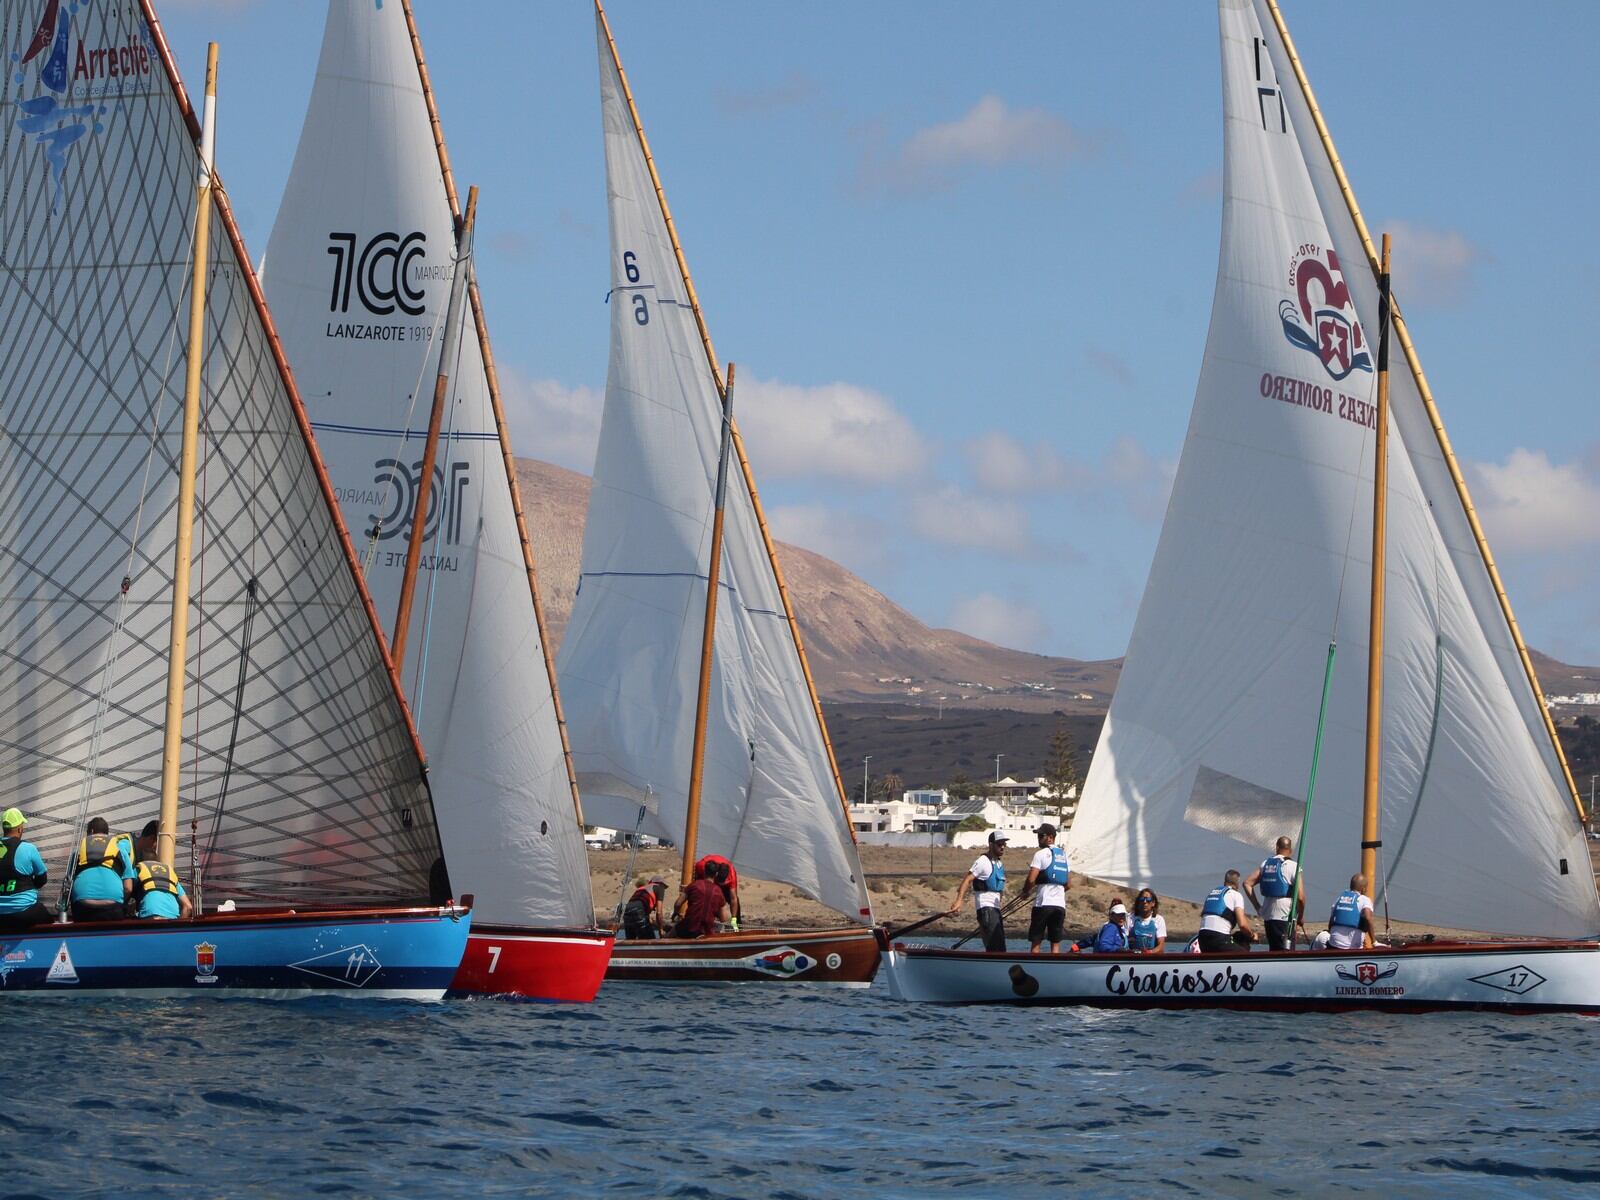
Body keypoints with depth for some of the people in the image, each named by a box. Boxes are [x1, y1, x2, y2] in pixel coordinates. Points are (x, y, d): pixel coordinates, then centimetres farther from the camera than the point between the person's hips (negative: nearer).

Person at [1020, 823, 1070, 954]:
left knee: (1035, 942, 1)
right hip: (1060, 903, 5)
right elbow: (1069, 884, 17)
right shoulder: (1064, 855, 14)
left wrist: (1025, 891, 4)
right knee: (1056, 942, 7)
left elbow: (1031, 879, -14)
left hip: (1043, 904, -5)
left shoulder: (1041, 854, -7)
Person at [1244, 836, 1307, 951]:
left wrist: (1257, 907, 11)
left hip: (1268, 916, 6)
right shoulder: (1293, 866, -8)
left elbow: (1247, 883, 8)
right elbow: (1300, 897, -13)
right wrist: (1301, 917, 3)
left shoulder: (1266, 864, 9)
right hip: (1285, 918, -6)